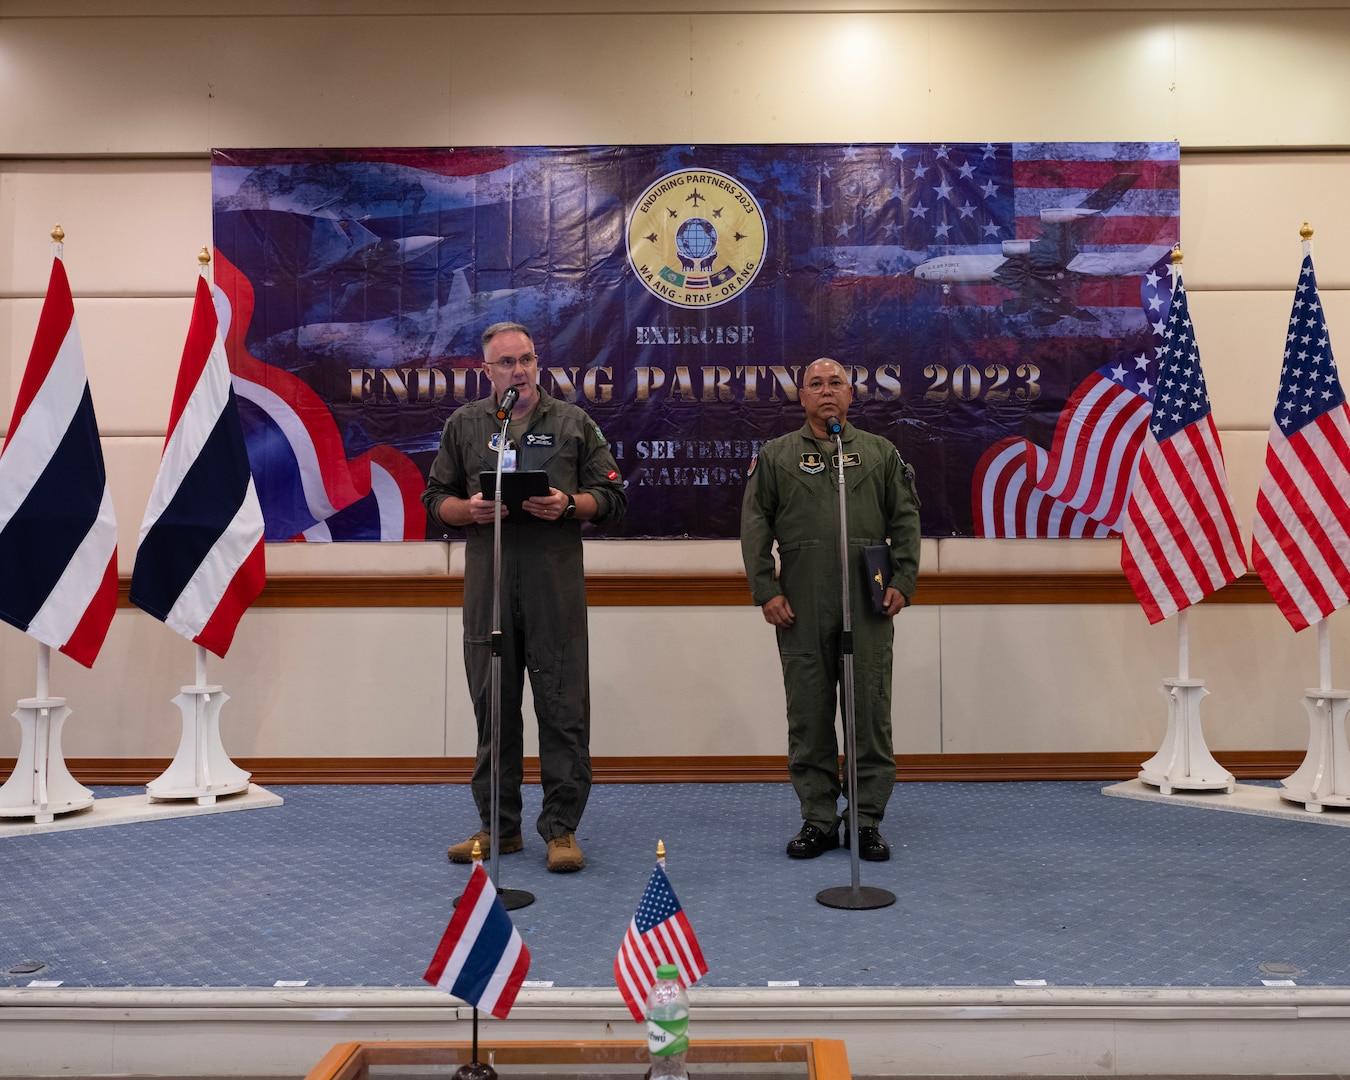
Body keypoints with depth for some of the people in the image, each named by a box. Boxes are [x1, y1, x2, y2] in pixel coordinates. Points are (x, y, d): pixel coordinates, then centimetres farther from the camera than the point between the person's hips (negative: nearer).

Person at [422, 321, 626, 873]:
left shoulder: (573, 423, 10)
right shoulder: (464, 425, 15)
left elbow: (612, 496, 8)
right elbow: (435, 496, 16)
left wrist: (568, 505, -10)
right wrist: (469, 510, -5)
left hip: (556, 579, -2)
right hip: (488, 579, 2)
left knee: (563, 706, -2)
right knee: (493, 707, 7)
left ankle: (561, 828, 8)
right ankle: (499, 826, 19)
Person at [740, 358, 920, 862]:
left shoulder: (882, 453, 14)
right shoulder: (775, 455, 11)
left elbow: (905, 521, 10)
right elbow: (755, 526, 6)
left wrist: (902, 581, -1)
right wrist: (766, 590, -2)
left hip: (869, 606, 0)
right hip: (801, 609, 0)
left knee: (871, 712, 2)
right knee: (808, 716, 4)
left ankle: (868, 820, 12)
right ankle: (818, 820, 15)